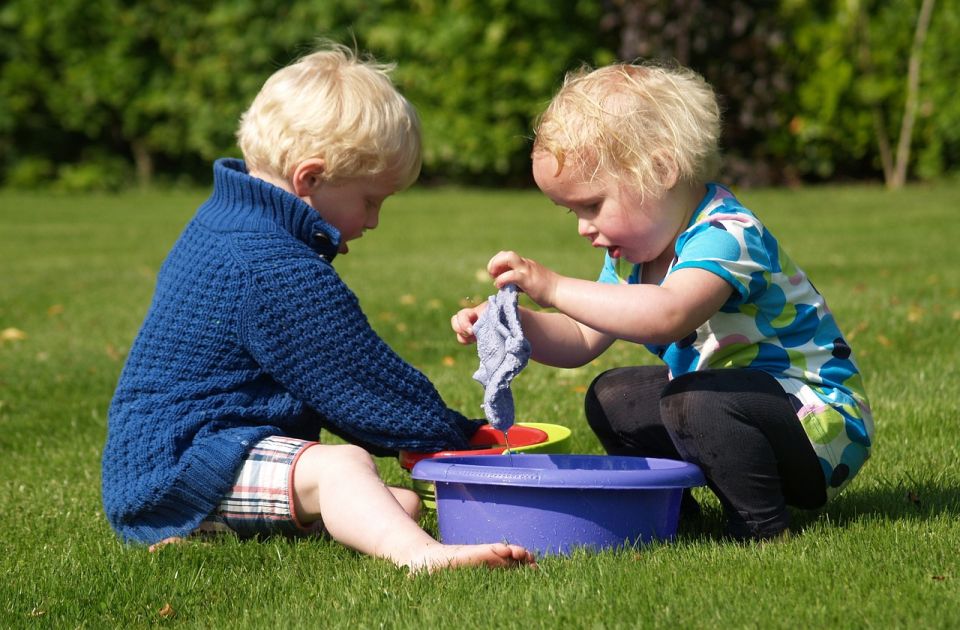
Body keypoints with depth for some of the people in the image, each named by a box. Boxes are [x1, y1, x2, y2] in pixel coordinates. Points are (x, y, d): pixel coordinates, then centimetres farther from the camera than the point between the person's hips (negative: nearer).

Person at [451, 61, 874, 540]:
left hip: (823, 428, -10)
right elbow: (581, 341, 11)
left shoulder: (726, 235, -26)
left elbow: (667, 315, -46)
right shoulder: (635, 252, 5)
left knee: (699, 402, -35)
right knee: (611, 399, 12)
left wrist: (555, 289, -43)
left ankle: (763, 525, -18)